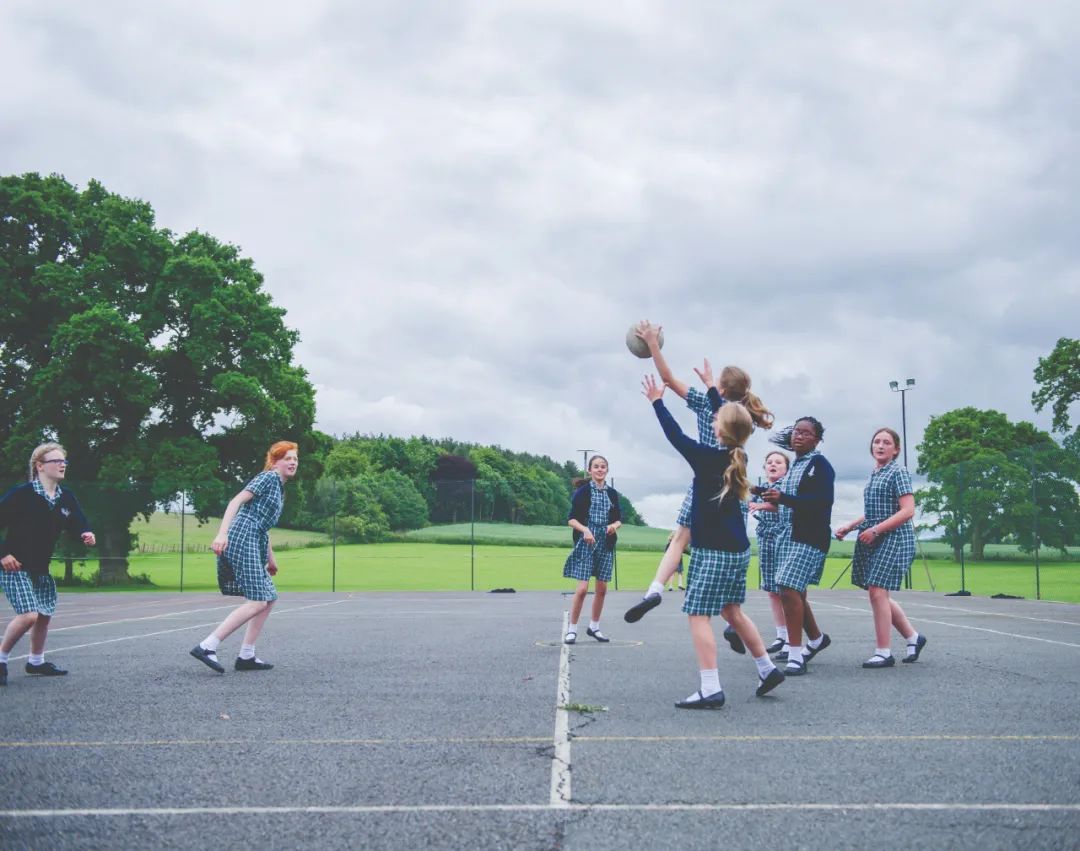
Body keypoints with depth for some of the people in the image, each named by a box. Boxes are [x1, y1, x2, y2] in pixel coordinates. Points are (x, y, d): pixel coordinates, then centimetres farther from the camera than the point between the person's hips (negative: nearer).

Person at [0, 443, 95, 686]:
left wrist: (86, 535, -20)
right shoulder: (21, 494, -20)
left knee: (45, 615, 15)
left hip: (40, 568, 7)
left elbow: (77, 524, 2)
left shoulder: (66, 498, -2)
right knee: (28, 615, -19)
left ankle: (36, 662, 34)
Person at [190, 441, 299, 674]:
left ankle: (246, 656, 10)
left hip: (253, 544, 10)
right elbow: (237, 501, -13)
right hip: (242, 538, -10)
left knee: (269, 599, 10)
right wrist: (222, 533, -25)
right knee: (257, 602, -16)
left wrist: (271, 558, 36)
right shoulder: (268, 477, -2)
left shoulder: (280, 489, 26)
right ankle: (206, 647, -19)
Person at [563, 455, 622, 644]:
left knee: (602, 589, 8)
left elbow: (619, 519, 13)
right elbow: (571, 519, -5)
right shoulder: (582, 492, -3)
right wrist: (585, 529, -22)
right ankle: (572, 629, 2)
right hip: (586, 543, -4)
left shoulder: (612, 493, 8)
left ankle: (594, 627, 24)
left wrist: (614, 525, -9)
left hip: (606, 544, 4)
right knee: (582, 588, -10)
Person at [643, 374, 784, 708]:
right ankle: (767, 669, 25)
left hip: (713, 551, -8)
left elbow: (676, 436, -5)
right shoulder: (738, 457, 5)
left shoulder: (707, 458, -14)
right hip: (738, 549, 8)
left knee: (699, 616, -6)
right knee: (732, 612, 21)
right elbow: (731, 423, 22)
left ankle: (711, 690, -12)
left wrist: (657, 401, 7)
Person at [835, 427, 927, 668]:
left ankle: (883, 653, -5)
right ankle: (913, 637, 27)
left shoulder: (898, 472, -8)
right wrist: (849, 527, 14)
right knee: (880, 594, 10)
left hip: (894, 538, -8)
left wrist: (876, 530, -20)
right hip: (872, 540, 9)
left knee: (877, 592, -13)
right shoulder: (874, 475, 16)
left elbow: (907, 511, -16)